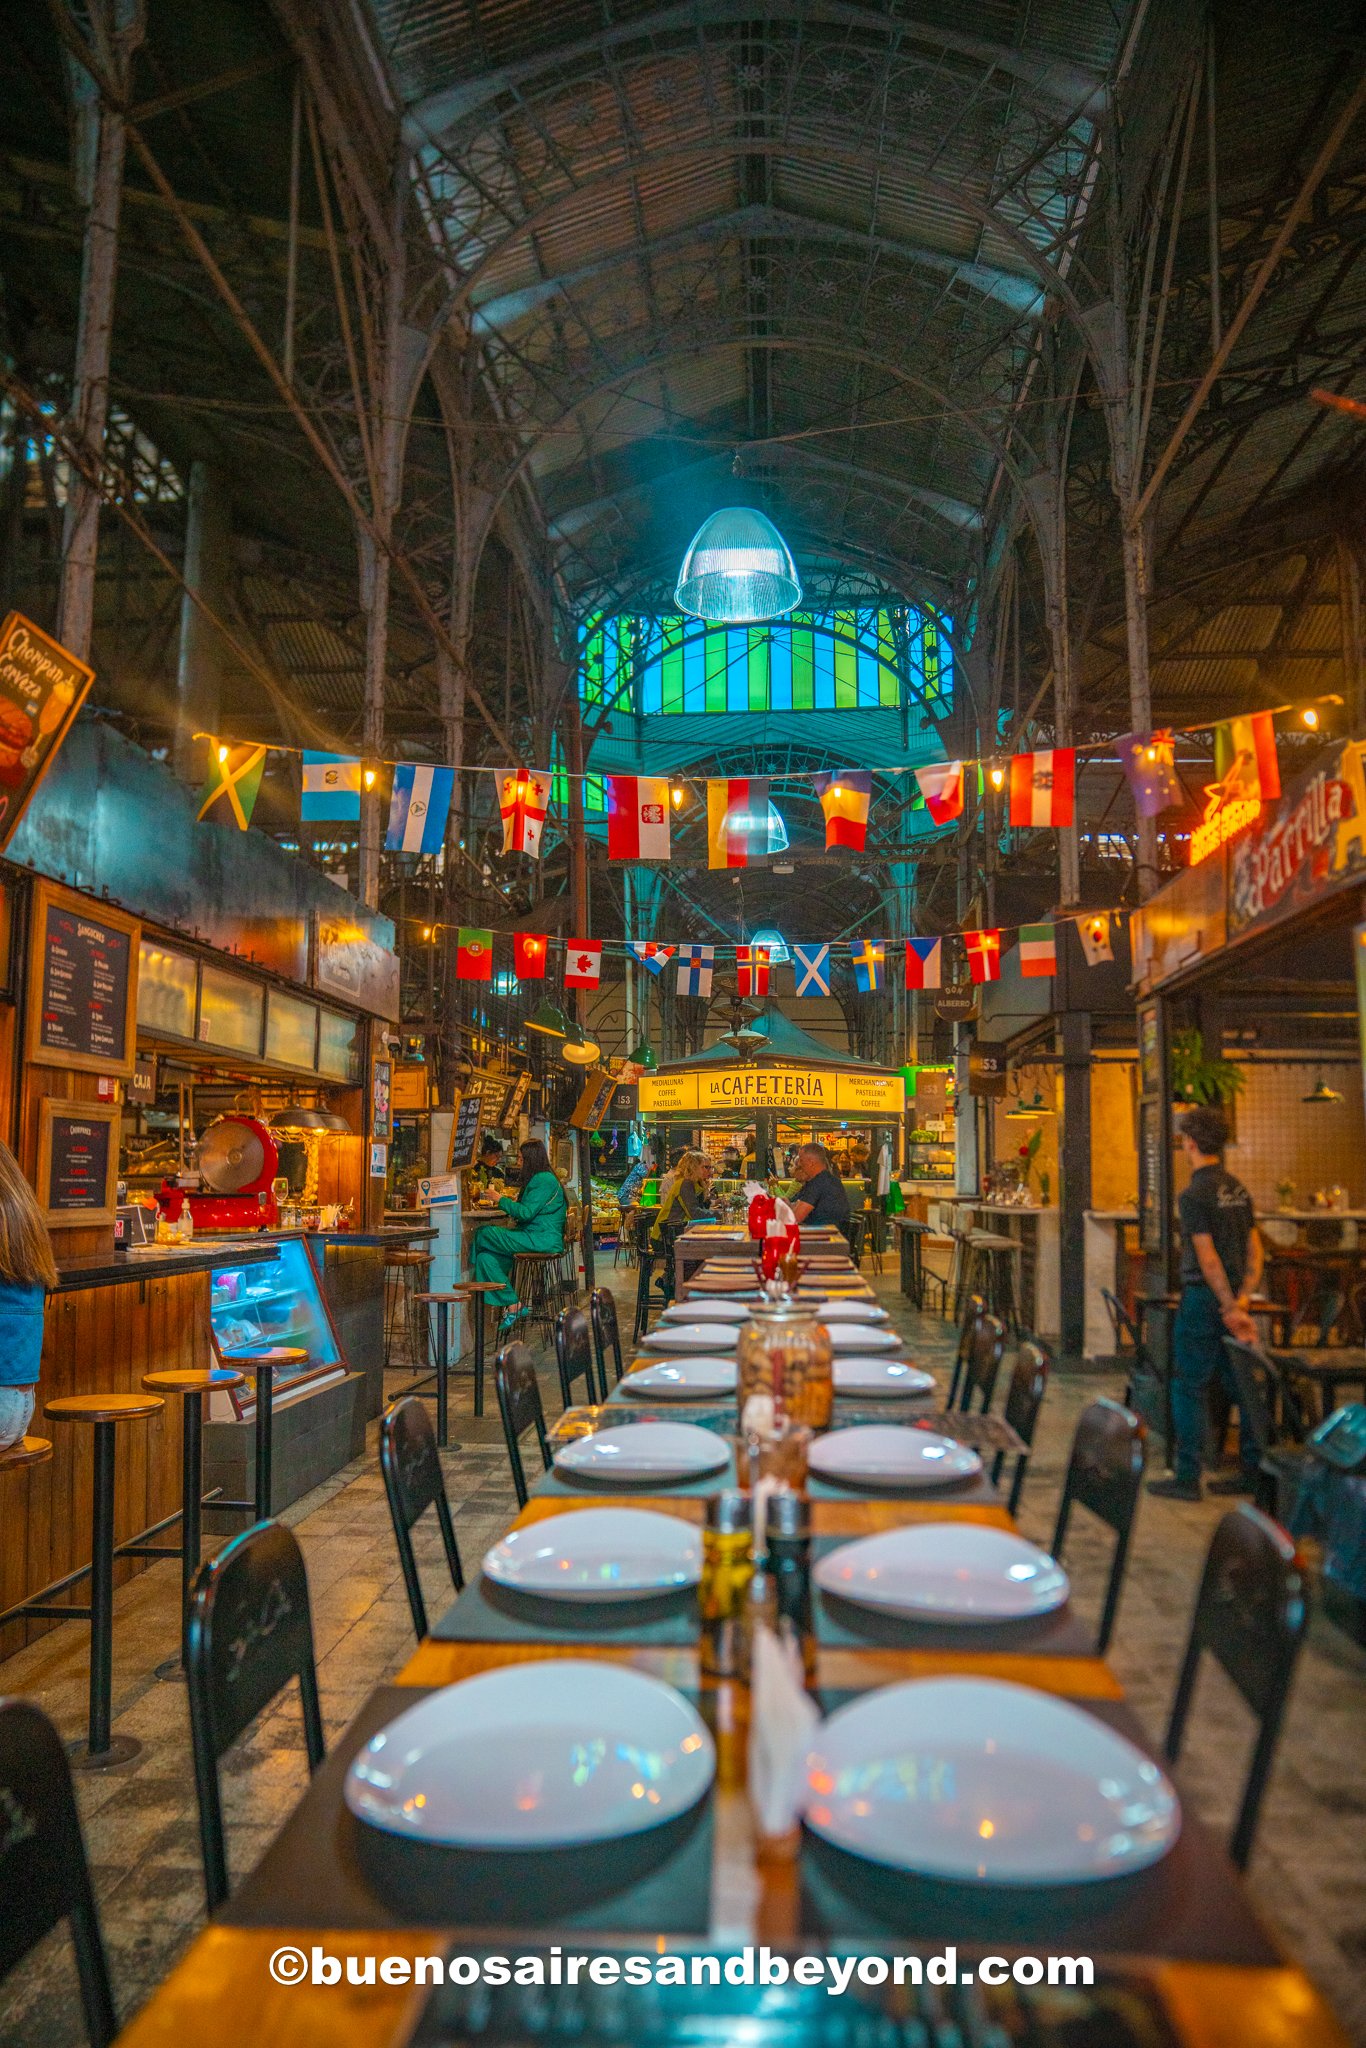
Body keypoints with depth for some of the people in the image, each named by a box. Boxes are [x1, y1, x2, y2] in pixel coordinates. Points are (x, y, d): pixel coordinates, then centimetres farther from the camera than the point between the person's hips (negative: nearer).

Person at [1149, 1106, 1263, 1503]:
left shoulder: (1194, 1194, -15)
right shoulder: (1238, 1189, 10)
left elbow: (1207, 1259, -18)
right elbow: (1255, 1250, 9)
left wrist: (1230, 1308, -14)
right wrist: (1242, 1299, 3)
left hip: (1205, 1298, -8)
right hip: (1231, 1299, 8)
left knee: (1189, 1388, 0)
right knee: (1243, 1386, 12)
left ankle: (1186, 1477, 4)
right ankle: (1254, 1473, 18)